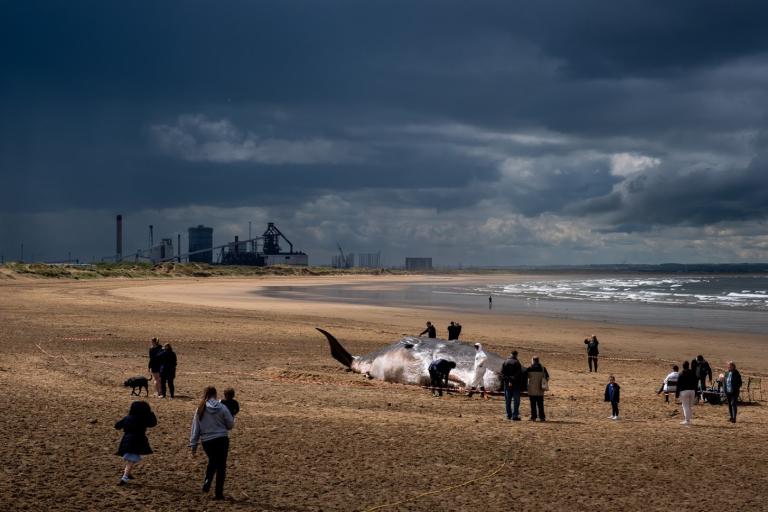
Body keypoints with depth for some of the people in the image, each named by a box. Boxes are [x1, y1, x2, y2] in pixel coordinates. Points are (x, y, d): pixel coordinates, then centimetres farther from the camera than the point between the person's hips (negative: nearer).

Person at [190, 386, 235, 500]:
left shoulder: (200, 410, -3)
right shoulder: (222, 408, -8)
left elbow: (195, 428, 1)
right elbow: (230, 424, 1)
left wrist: (193, 445, 8)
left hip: (207, 442, 2)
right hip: (222, 440, -2)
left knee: (212, 461, 28)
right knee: (221, 466, 9)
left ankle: (207, 482, 9)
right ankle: (219, 493, 10)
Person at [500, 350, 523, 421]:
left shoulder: (504, 363, 5)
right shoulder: (517, 363, -7)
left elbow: (502, 374, -2)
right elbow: (520, 374, -13)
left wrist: (508, 380, -9)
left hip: (507, 384, 4)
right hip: (516, 384, -4)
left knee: (508, 400, 10)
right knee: (516, 400, 1)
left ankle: (509, 415, 12)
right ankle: (515, 415, -5)